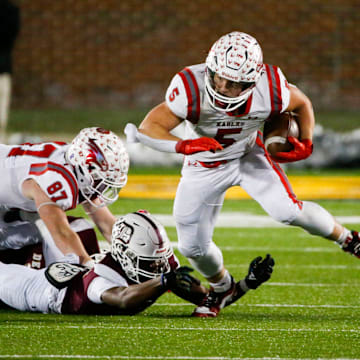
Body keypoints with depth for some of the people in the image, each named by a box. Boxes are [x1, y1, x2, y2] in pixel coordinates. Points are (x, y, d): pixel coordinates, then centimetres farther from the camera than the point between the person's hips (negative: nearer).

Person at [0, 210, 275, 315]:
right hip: (53, 292, -6)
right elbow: (121, 299, -73)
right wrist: (165, 281, -85)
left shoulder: (163, 262, -31)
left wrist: (247, 284, -42)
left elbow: (205, 297, -28)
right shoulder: (105, 274, -50)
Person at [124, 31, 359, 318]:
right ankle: (221, 286, 34)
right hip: (205, 165, 0)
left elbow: (302, 104, -5)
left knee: (287, 211, -22)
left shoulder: (270, 92, -29)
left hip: (248, 155, 0)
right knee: (193, 247, 1)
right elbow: (149, 128, -33)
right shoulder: (191, 89, -35)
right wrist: (182, 146, -49)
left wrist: (306, 143, -15)